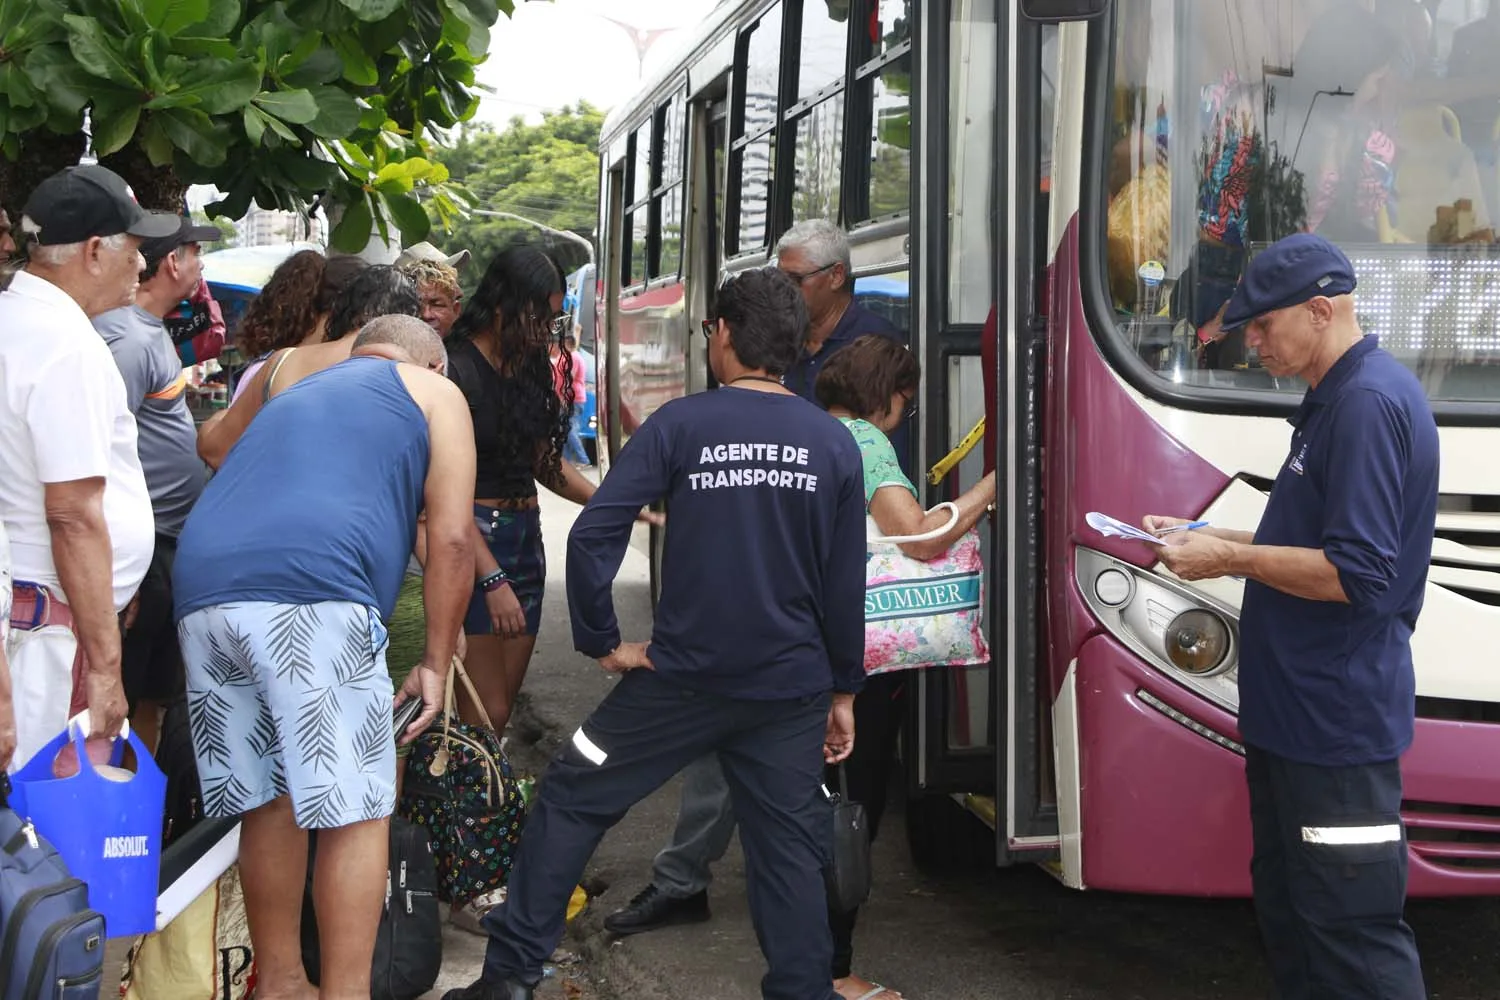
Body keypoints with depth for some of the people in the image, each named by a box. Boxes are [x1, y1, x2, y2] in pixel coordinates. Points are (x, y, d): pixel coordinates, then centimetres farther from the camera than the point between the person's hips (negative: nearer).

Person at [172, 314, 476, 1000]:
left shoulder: (296, 393, 36)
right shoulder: (434, 392, 19)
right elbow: (449, 539, 9)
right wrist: (436, 663, 15)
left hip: (202, 587, 7)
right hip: (311, 592, -6)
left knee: (268, 799, 16)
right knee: (355, 812, 1)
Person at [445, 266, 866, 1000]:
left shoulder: (679, 424, -6)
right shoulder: (834, 443, 2)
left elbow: (591, 535, -13)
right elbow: (846, 583, 4)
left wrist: (603, 642, -2)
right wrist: (843, 691, 12)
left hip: (683, 678, -2)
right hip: (791, 691, 2)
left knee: (570, 800, 12)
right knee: (791, 851, 10)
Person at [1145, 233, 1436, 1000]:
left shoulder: (1369, 402, -19)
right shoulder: (1336, 398, 14)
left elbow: (1357, 576, -24)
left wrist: (1229, 559, -15)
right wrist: (1208, 537, 12)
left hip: (1337, 719, -11)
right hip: (1297, 707, 11)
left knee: (1351, 927, -4)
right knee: (1287, 906, 19)